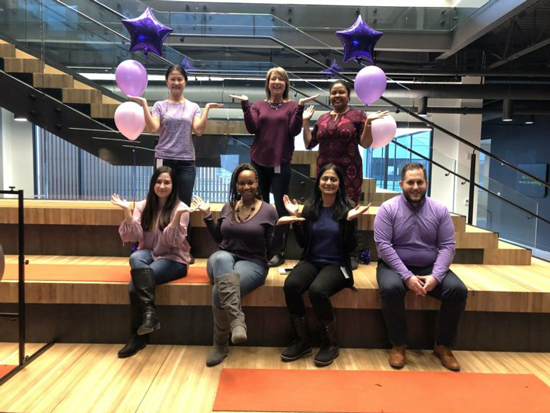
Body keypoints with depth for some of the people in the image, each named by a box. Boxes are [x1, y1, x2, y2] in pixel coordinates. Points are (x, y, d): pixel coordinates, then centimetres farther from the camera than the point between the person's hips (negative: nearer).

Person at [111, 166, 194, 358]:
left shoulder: (180, 208, -5)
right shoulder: (143, 206, 6)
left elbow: (173, 241, -17)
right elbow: (134, 237, -5)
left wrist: (177, 215, -31)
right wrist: (127, 211, -16)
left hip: (173, 259, -4)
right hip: (149, 255, 4)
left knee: (136, 283, -30)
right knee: (135, 258, -34)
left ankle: (138, 336, -17)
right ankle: (149, 312, -38)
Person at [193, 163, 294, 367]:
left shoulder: (268, 210, 1)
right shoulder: (228, 207, 12)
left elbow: (273, 248, -1)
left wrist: (280, 226, -17)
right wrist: (207, 216, 11)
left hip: (252, 262, -3)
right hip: (224, 257, 3)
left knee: (219, 291, -31)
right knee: (221, 258, -38)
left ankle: (220, 344, -9)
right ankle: (237, 320, -50)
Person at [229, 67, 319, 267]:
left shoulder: (292, 106, 5)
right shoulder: (258, 105, 11)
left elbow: (294, 130, -9)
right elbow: (252, 128, -4)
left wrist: (300, 106, -16)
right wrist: (245, 104, -9)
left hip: (281, 164, -2)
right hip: (259, 162, 2)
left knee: (280, 207, -2)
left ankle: (279, 251, 7)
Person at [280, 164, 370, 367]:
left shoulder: (347, 207, -2)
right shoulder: (310, 206, 6)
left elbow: (350, 248, -6)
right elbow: (302, 243, 7)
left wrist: (350, 221, -18)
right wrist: (295, 217, -3)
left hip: (336, 264, -3)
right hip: (311, 261, 3)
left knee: (317, 290, -33)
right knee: (290, 285, -28)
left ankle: (331, 344, -7)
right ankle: (302, 341, -8)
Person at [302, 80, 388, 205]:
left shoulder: (357, 115, 3)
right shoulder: (323, 118, 13)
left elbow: (365, 143, -3)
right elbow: (308, 144, 12)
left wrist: (368, 122, -16)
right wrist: (306, 121, 7)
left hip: (349, 172, -3)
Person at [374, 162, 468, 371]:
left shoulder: (440, 210, 1)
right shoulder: (388, 209, -8)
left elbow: (447, 246, -3)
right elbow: (383, 245, -16)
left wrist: (436, 276, -20)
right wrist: (407, 276, -24)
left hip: (430, 268, 3)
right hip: (394, 266, -3)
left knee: (458, 290, -21)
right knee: (391, 288, -34)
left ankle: (443, 346, 1)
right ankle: (398, 345, -11)